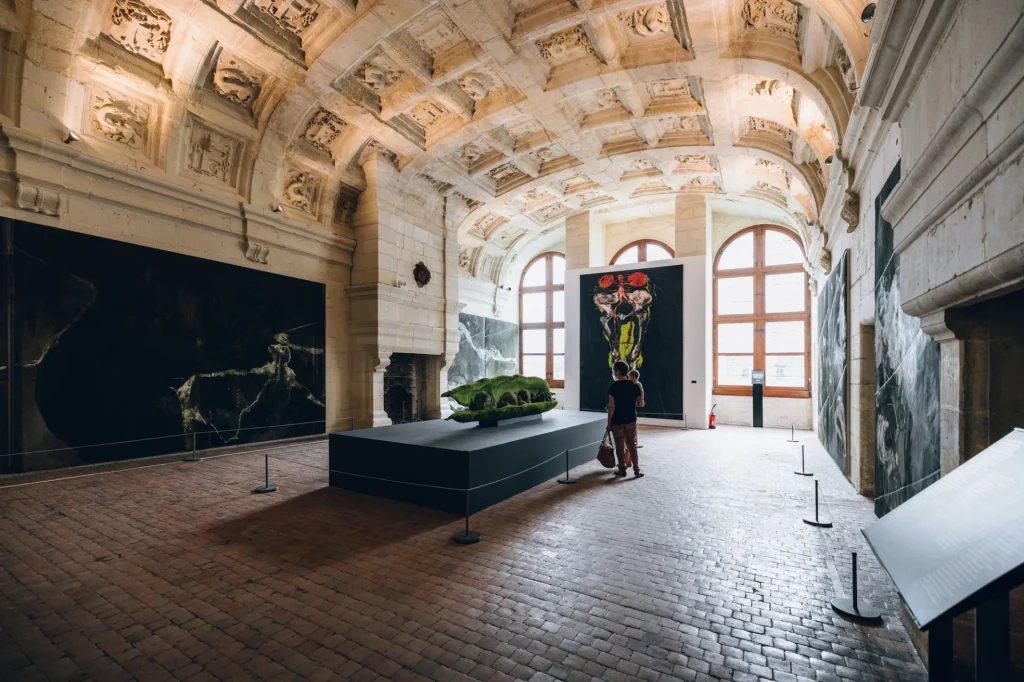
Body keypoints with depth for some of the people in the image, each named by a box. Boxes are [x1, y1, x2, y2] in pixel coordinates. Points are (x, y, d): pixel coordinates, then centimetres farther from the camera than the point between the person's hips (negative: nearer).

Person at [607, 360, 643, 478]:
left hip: (617, 421, -4)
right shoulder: (634, 386, 0)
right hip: (631, 419, 4)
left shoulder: (614, 386, -13)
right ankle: (636, 470, 10)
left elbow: (611, 406, -14)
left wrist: (609, 422, -8)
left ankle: (622, 469, 15)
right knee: (632, 445, 11)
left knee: (620, 446, 7)